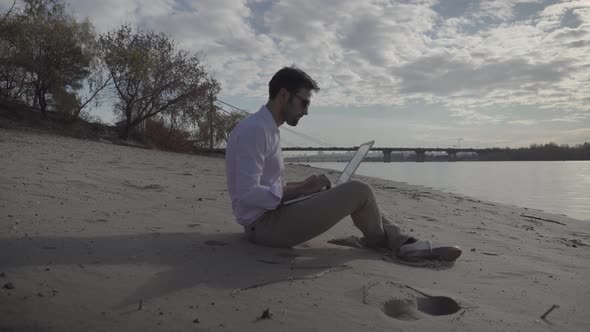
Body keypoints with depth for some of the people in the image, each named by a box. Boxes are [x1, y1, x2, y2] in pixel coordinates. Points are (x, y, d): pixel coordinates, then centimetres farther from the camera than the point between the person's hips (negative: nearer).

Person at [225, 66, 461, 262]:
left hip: (271, 213, 10)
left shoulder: (267, 129, 14)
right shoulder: (255, 129, -18)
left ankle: (403, 243, 6)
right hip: (264, 223, -10)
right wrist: (300, 189, -14)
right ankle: (379, 242, 16)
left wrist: (303, 186, 2)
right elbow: (247, 194, -24)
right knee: (359, 191, -12)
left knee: (356, 192, 10)